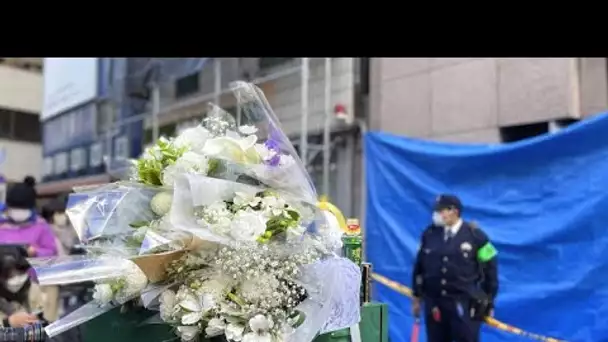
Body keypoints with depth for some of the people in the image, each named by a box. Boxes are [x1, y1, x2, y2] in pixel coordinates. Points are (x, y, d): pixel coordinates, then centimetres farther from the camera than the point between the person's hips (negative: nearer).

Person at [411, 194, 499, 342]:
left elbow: (489, 269, 0)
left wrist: (489, 302, 1)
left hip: (465, 304, -3)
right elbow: (419, 266, 12)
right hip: (434, 303, 3)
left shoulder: (475, 236, -5)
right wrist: (417, 296, 13)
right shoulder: (429, 234, 4)